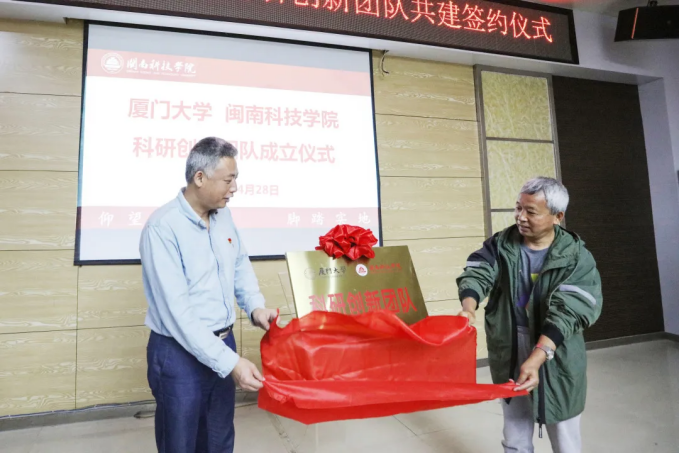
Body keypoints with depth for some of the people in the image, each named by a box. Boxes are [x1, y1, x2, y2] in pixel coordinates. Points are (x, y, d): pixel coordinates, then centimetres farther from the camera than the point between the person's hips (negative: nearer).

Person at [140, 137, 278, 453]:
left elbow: (241, 265, 13)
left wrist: (255, 307, -4)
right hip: (180, 354, -6)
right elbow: (177, 311, -26)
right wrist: (230, 362, -26)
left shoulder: (223, 216, 0)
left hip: (223, 344, 6)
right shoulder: (162, 228, -23)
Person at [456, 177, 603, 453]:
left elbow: (566, 313, -22)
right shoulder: (499, 245, -3)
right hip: (508, 354, 2)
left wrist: (536, 358, -34)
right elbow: (477, 274, -15)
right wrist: (469, 308, -37)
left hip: (557, 358, -2)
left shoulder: (576, 258, -12)